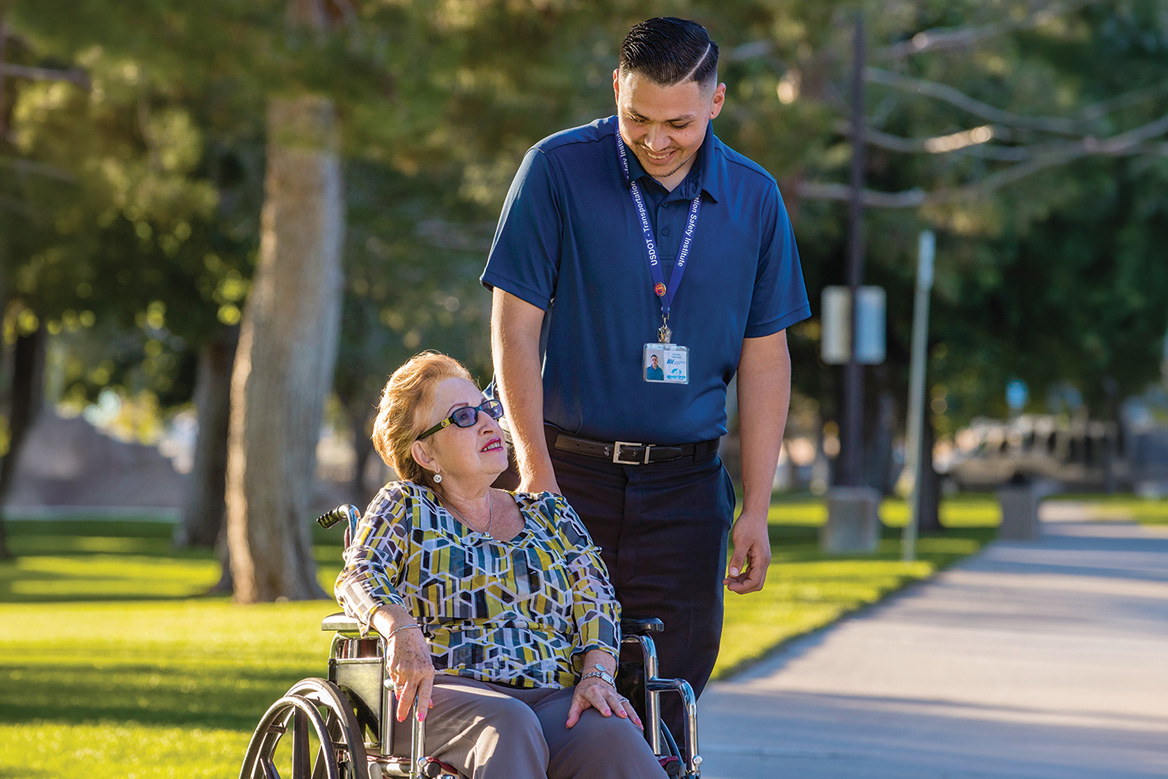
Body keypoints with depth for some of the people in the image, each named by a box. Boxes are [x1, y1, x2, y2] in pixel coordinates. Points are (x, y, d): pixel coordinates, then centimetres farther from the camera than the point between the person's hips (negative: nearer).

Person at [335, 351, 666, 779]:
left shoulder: (549, 514, 24)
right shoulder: (405, 507, 16)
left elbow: (595, 600, 14)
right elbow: (361, 576, -1)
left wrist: (596, 676, -8)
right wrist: (401, 629, -25)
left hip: (554, 696, 3)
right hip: (447, 689, -3)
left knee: (612, 734, -32)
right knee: (510, 726, -39)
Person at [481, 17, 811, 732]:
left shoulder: (753, 198, 4)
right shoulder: (558, 169, -5)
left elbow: (764, 358, 7)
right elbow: (515, 328, -5)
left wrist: (756, 509, 2)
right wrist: (537, 473, -11)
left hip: (686, 487, 2)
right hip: (570, 470, -2)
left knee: (665, 706, 1)